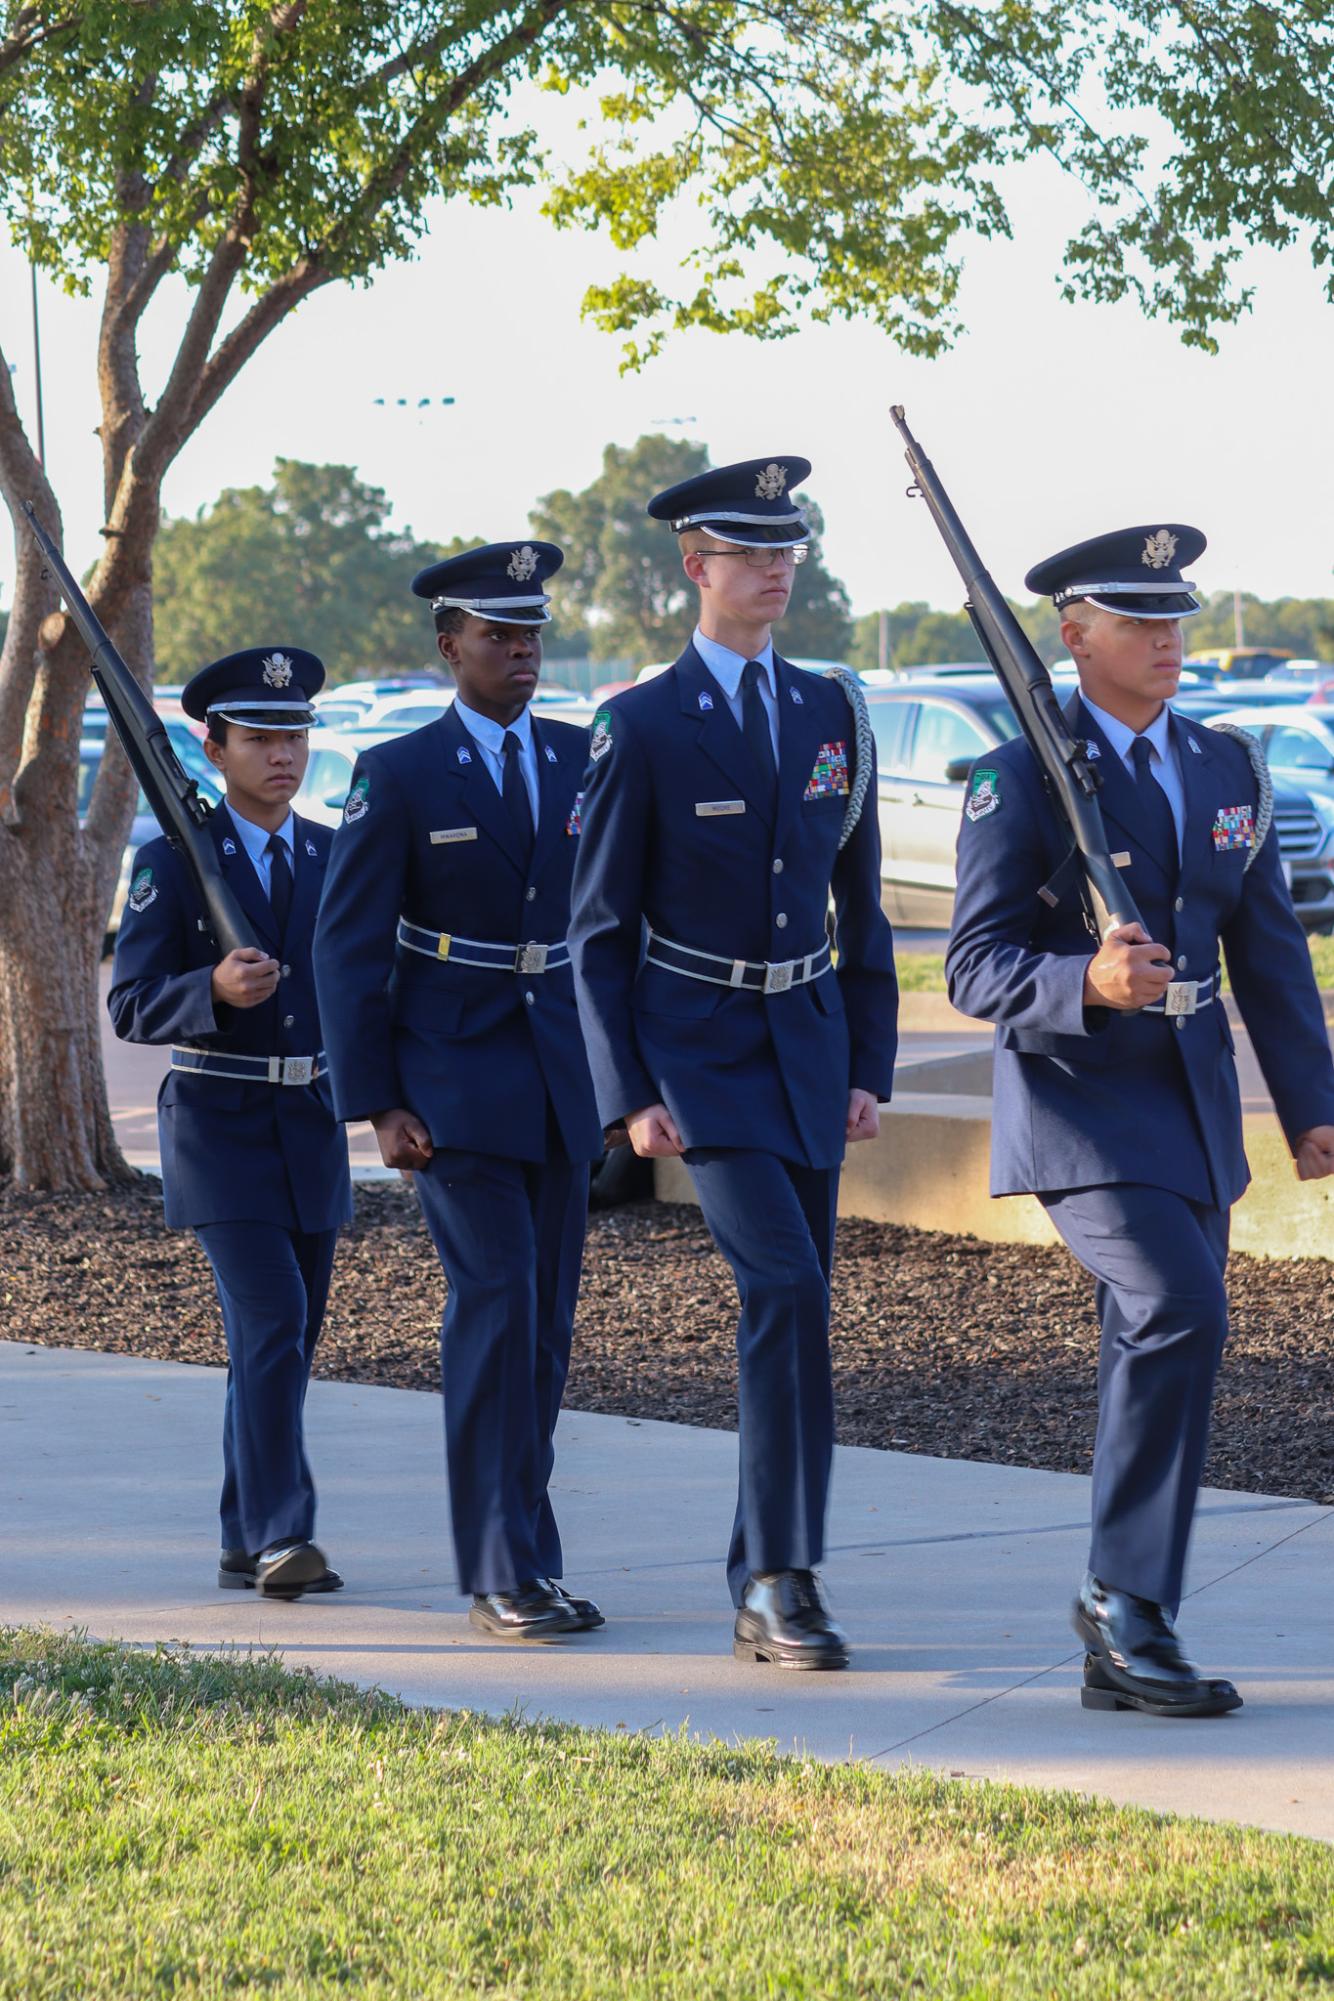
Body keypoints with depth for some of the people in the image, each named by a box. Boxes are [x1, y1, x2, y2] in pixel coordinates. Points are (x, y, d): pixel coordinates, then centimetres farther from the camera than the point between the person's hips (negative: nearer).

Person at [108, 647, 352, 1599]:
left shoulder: (336, 857, 9)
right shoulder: (173, 863, -5)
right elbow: (132, 1006, -9)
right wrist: (214, 990, -27)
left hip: (312, 1127, 5)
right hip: (218, 1123, -5)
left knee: (286, 1338, 8)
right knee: (271, 1322, -17)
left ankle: (248, 1544, 17)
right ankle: (280, 1537, -18)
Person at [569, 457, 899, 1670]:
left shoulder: (831, 715, 8)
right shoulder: (641, 728, -6)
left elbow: (861, 908, 13)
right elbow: (599, 928, -5)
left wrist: (871, 1067, 6)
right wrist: (628, 1096, -11)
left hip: (808, 1047, 5)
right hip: (699, 1055, -5)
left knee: (795, 1315, 5)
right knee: (783, 1290, -20)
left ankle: (764, 1594, 14)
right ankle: (785, 1576, -15)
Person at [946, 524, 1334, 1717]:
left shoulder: (1226, 769, 11)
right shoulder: (1020, 783, -7)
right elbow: (977, 969, -12)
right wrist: (1086, 982, -30)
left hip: (1193, 1110, 6)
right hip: (1079, 1104, -6)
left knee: (1157, 1358, 7)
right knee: (1179, 1314, -24)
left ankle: (1122, 1652, 13)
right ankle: (1130, 1597, -12)